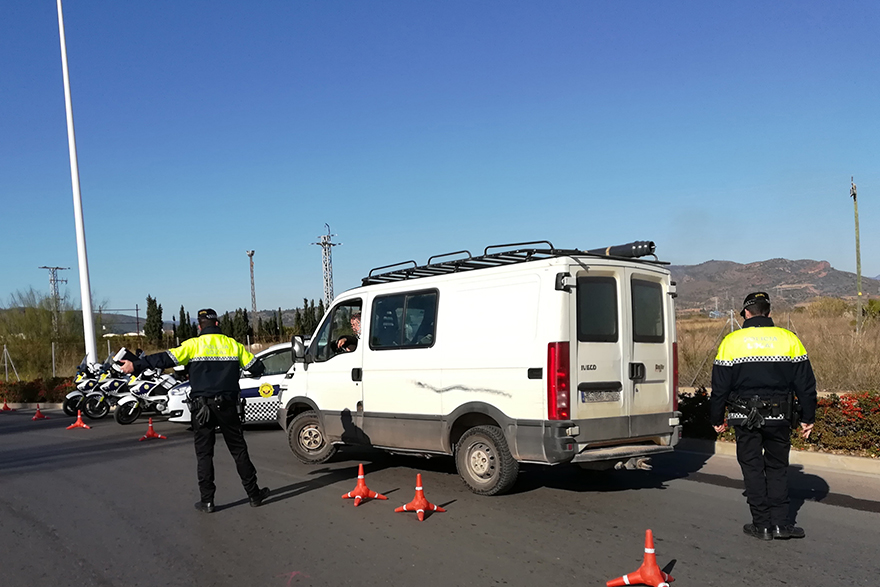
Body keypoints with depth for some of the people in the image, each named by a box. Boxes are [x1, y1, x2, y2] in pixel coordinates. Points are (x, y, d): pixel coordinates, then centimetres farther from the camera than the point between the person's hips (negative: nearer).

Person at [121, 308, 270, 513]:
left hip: (202, 406, -1)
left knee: (204, 452, 7)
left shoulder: (194, 344, -2)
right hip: (226, 405, 2)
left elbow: (166, 359, -12)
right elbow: (256, 368, 7)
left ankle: (207, 500, 7)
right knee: (238, 449, 9)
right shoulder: (233, 344, 5)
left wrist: (135, 365, -9)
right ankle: (254, 494, 13)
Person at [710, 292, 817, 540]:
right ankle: (780, 522, 11)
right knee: (777, 467, 15)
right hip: (779, 417, 2)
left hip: (745, 417, -1)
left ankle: (762, 525, 11)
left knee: (753, 468, 8)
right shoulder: (789, 339, 2)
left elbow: (719, 386, 0)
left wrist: (717, 419, 9)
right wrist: (808, 418, 13)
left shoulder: (732, 341, -2)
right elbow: (805, 383, 5)